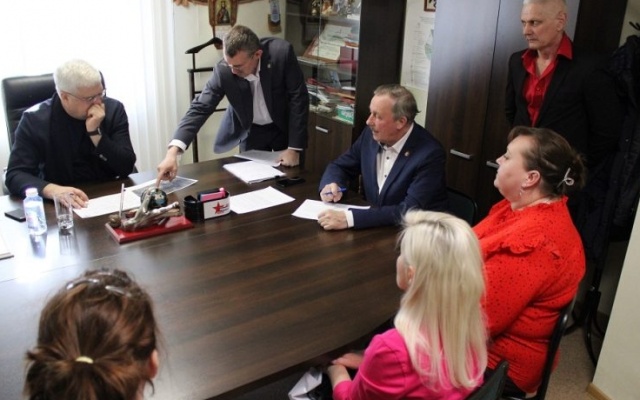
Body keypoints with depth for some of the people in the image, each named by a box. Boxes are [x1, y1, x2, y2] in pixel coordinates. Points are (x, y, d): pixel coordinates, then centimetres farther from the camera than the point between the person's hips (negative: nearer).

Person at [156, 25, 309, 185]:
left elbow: (298, 98, -21)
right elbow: (200, 108, -24)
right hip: (251, 130, 0)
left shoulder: (281, 52, -30)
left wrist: (294, 148, -20)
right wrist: (173, 151, -37)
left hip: (284, 126, 0)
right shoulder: (223, 71, -27)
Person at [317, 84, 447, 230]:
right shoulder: (371, 135, -3)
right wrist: (331, 184, -14)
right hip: (374, 226, 6)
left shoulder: (429, 154, -21)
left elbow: (410, 211, -28)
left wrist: (349, 218, -36)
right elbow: (340, 166, 10)